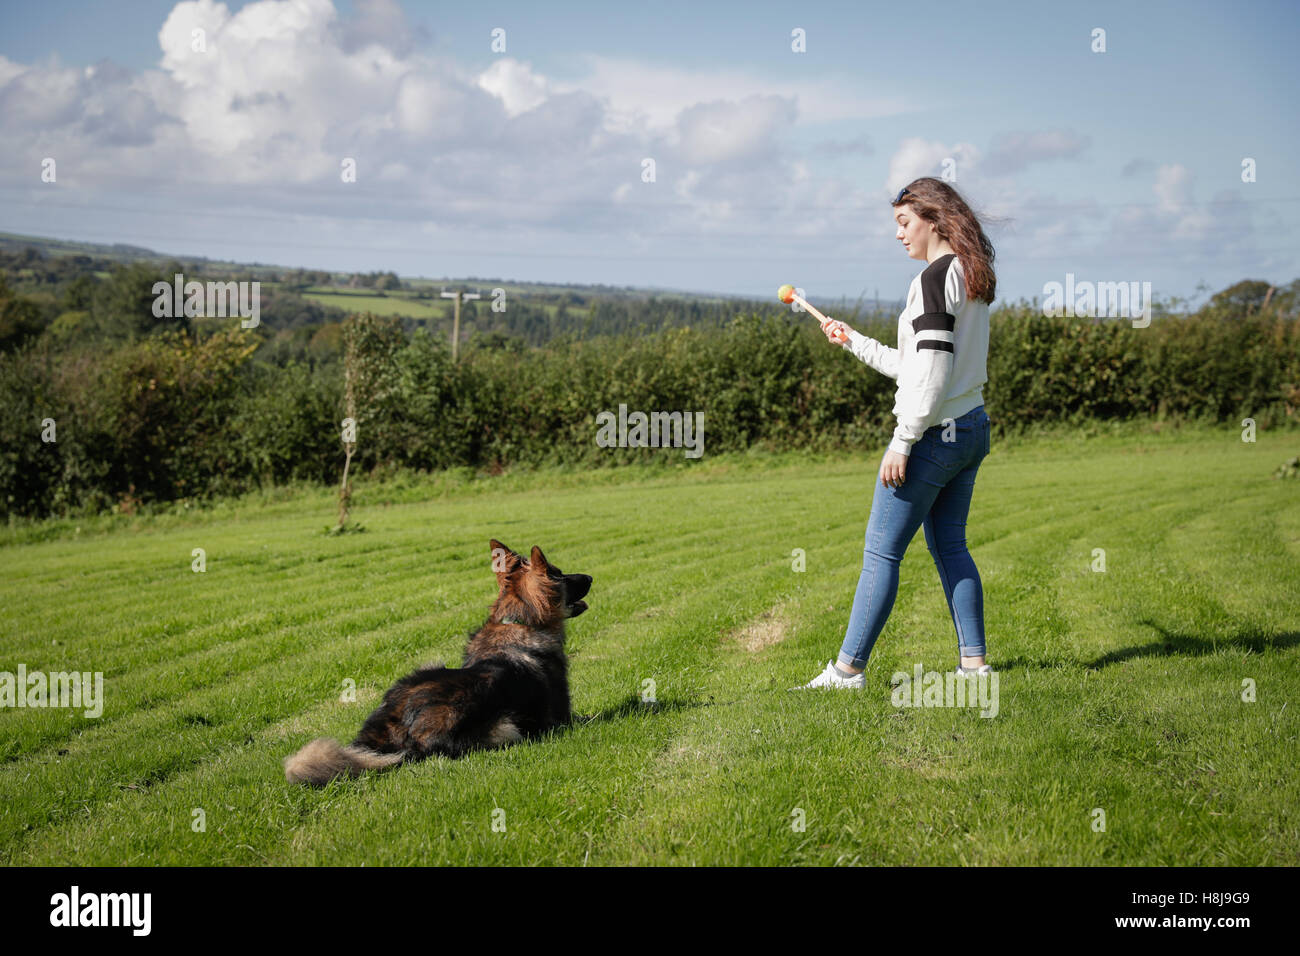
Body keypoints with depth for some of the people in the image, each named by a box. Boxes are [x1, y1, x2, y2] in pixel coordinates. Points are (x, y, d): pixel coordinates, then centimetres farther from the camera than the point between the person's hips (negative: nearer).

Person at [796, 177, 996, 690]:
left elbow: (931, 372, -22)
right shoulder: (972, 277, 14)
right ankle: (974, 660, 16)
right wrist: (855, 341, 24)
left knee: (881, 551, -3)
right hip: (972, 430, 9)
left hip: (935, 434, -9)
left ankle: (849, 667, 2)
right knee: (949, 547, 15)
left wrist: (902, 441, -20)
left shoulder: (934, 278, -15)